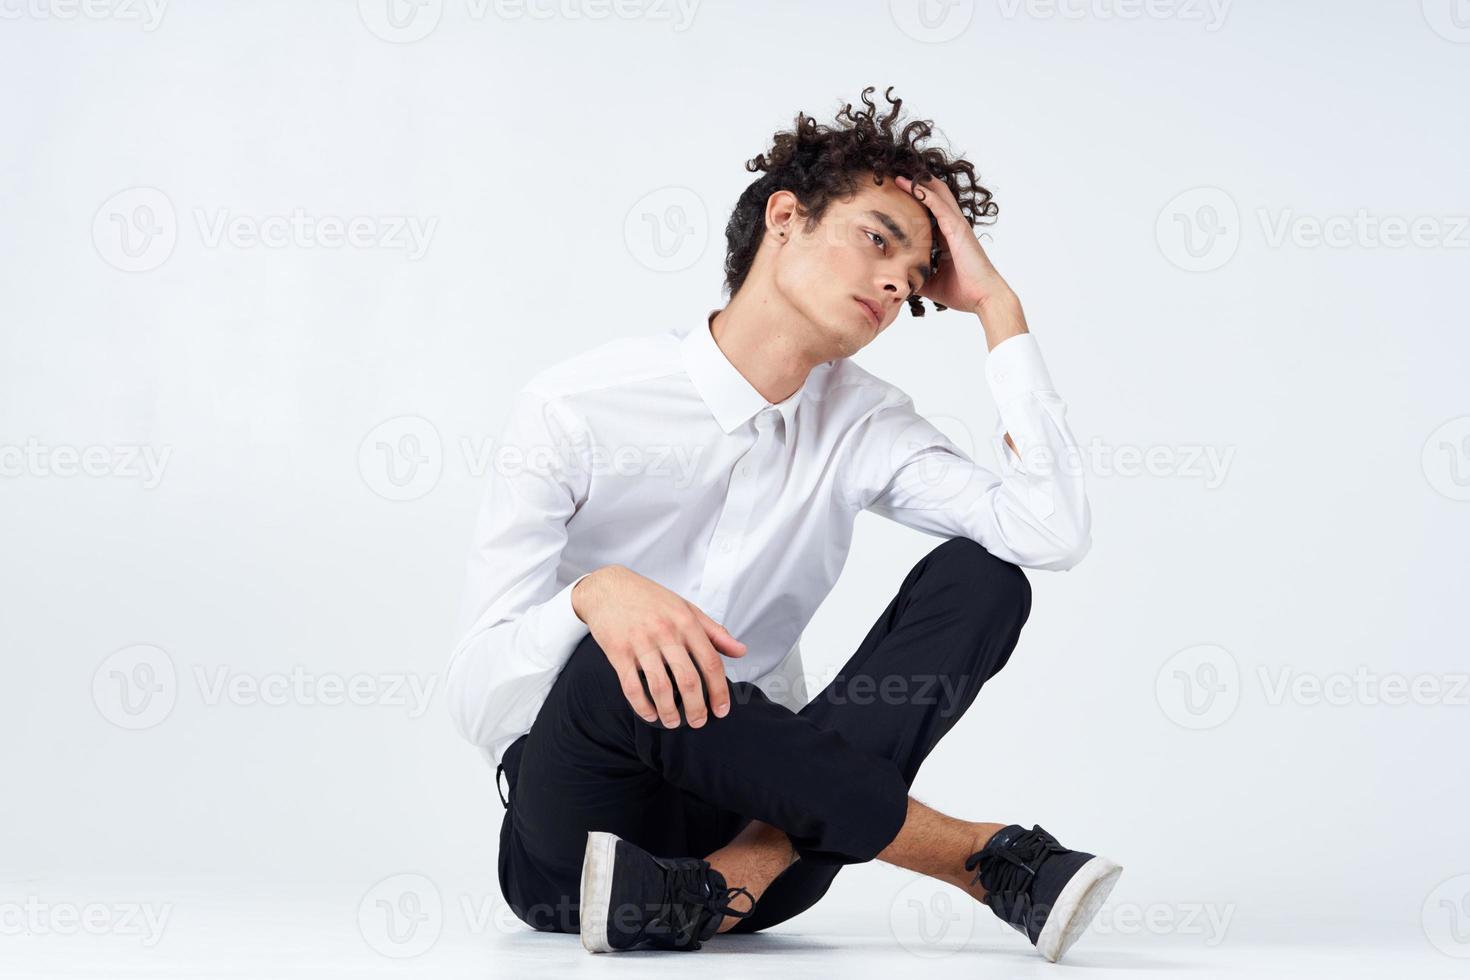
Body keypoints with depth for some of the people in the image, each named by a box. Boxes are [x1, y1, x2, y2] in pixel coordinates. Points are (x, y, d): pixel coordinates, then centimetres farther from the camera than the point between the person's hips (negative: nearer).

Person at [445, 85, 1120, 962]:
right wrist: (594, 592, -38)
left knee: (980, 575, -13)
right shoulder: (578, 409, -10)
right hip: (579, 830, -4)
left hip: (755, 798, 4)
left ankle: (741, 874, -28)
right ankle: (984, 856, -21)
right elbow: (475, 687, -15)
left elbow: (1056, 534, -14)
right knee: (620, 668, -38)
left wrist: (996, 304, -8)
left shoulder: (866, 423, 3)